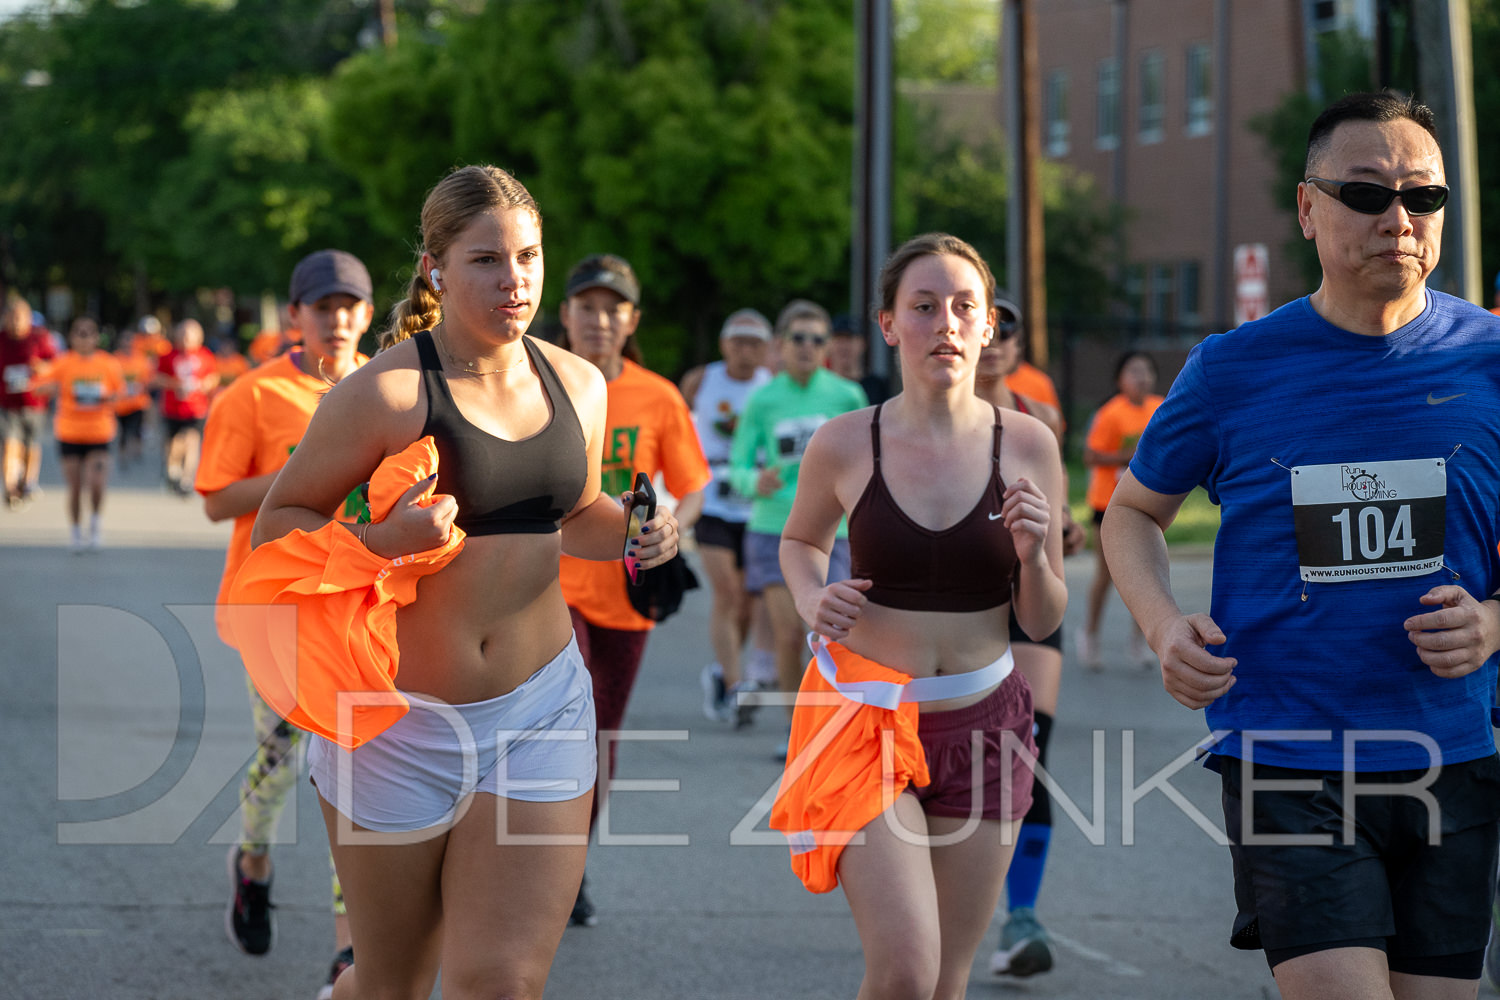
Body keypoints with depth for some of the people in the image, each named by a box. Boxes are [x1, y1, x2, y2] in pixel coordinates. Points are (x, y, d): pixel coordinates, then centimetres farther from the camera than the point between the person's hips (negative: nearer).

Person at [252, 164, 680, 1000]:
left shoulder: (577, 385, 5)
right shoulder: (388, 392, -13)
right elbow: (275, 525, -9)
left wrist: (634, 532, 0)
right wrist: (382, 537, -26)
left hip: (539, 710, 4)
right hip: (401, 716, -3)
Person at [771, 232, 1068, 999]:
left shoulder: (1027, 444, -4)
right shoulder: (844, 445, -6)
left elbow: (1044, 623, 2)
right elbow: (800, 541, 16)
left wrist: (1033, 557, -18)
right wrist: (811, 600, -5)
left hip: (982, 723, 2)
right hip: (867, 717, -2)